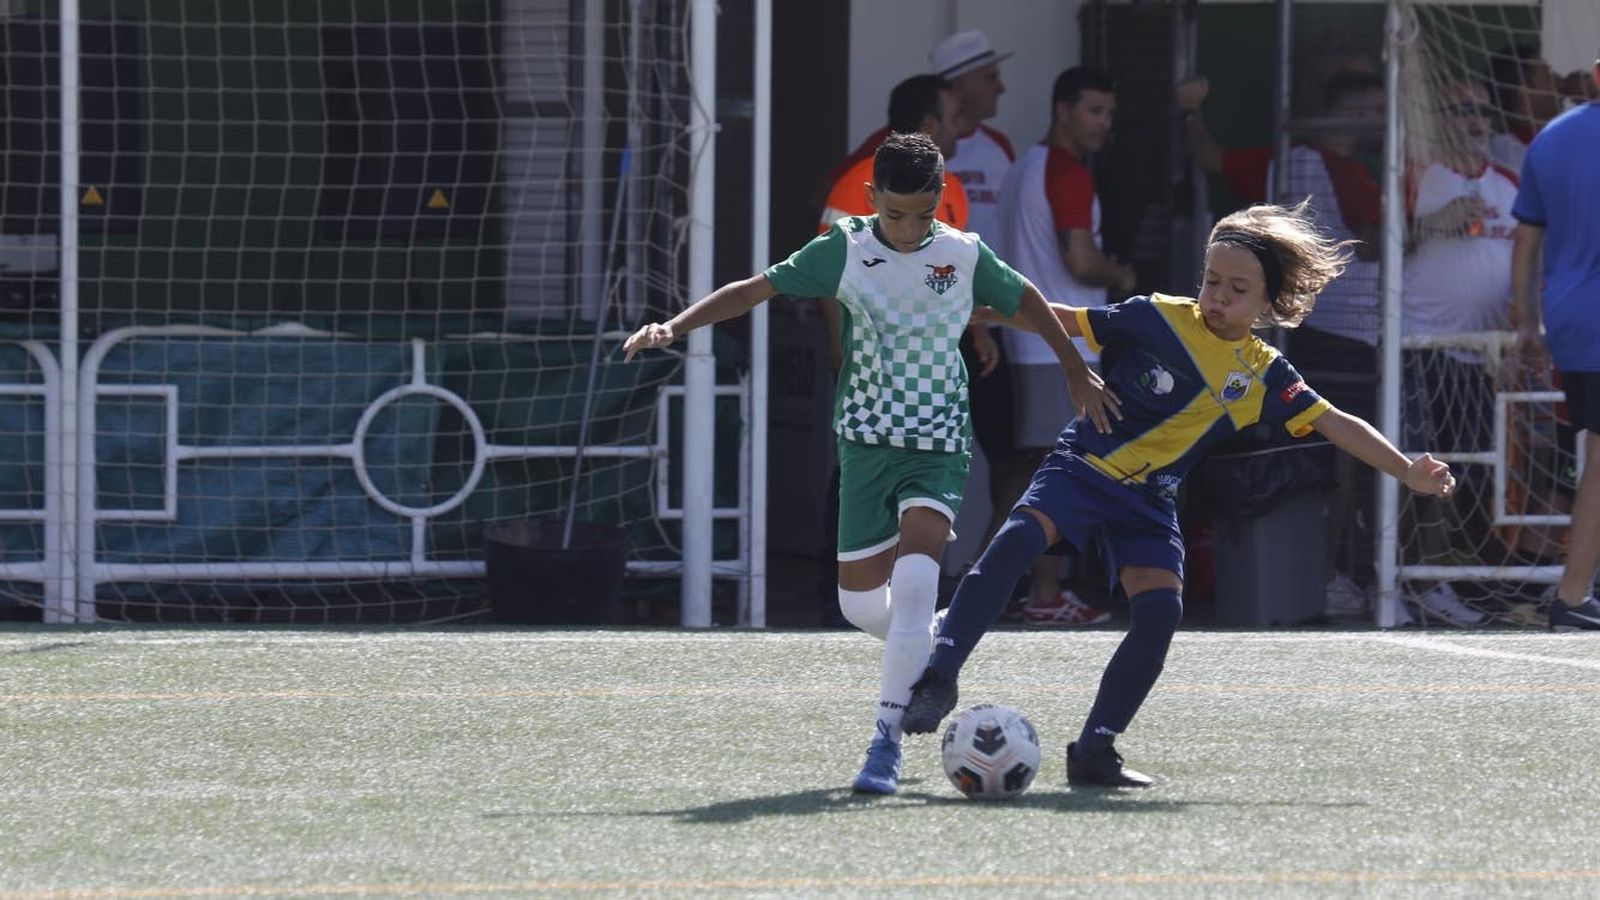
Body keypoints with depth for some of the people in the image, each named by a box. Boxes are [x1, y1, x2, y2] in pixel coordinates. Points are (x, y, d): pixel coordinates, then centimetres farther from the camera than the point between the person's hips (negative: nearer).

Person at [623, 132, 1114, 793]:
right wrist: (675, 326, -13)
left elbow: (1025, 300, 15)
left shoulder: (965, 256, -3)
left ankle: (888, 739, -21)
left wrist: (1076, 372, 21)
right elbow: (756, 290, -2)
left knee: (914, 574, -24)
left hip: (939, 447, -2)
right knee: (861, 601, 5)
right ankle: (930, 655, 39)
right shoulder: (845, 250, -4)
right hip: (866, 441, 2)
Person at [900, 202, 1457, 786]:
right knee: (1017, 540, -30)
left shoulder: (1264, 375, 3)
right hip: (1083, 466, -3)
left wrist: (1408, 471, -3)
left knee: (1161, 609, -18)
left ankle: (1094, 750, -9)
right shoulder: (1158, 319, -5)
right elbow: (1061, 320, 2)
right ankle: (938, 680, -31)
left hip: (1149, 499, 3)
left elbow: (1337, 426, 5)